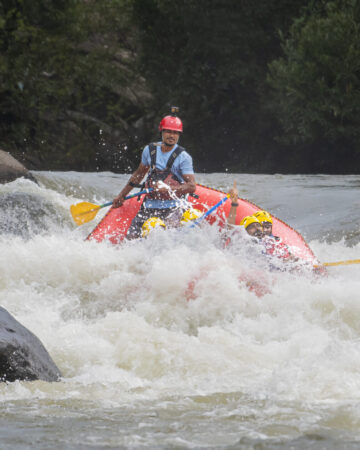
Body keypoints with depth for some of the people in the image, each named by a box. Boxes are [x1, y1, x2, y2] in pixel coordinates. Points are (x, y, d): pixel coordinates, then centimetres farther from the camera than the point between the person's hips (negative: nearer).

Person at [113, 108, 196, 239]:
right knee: (132, 237, -12)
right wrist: (122, 195, 26)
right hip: (149, 205, 4)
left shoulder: (183, 157, -6)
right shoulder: (150, 150, 8)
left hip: (172, 206, -4)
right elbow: (138, 174, 23)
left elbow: (192, 186, -13)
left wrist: (168, 189, -25)